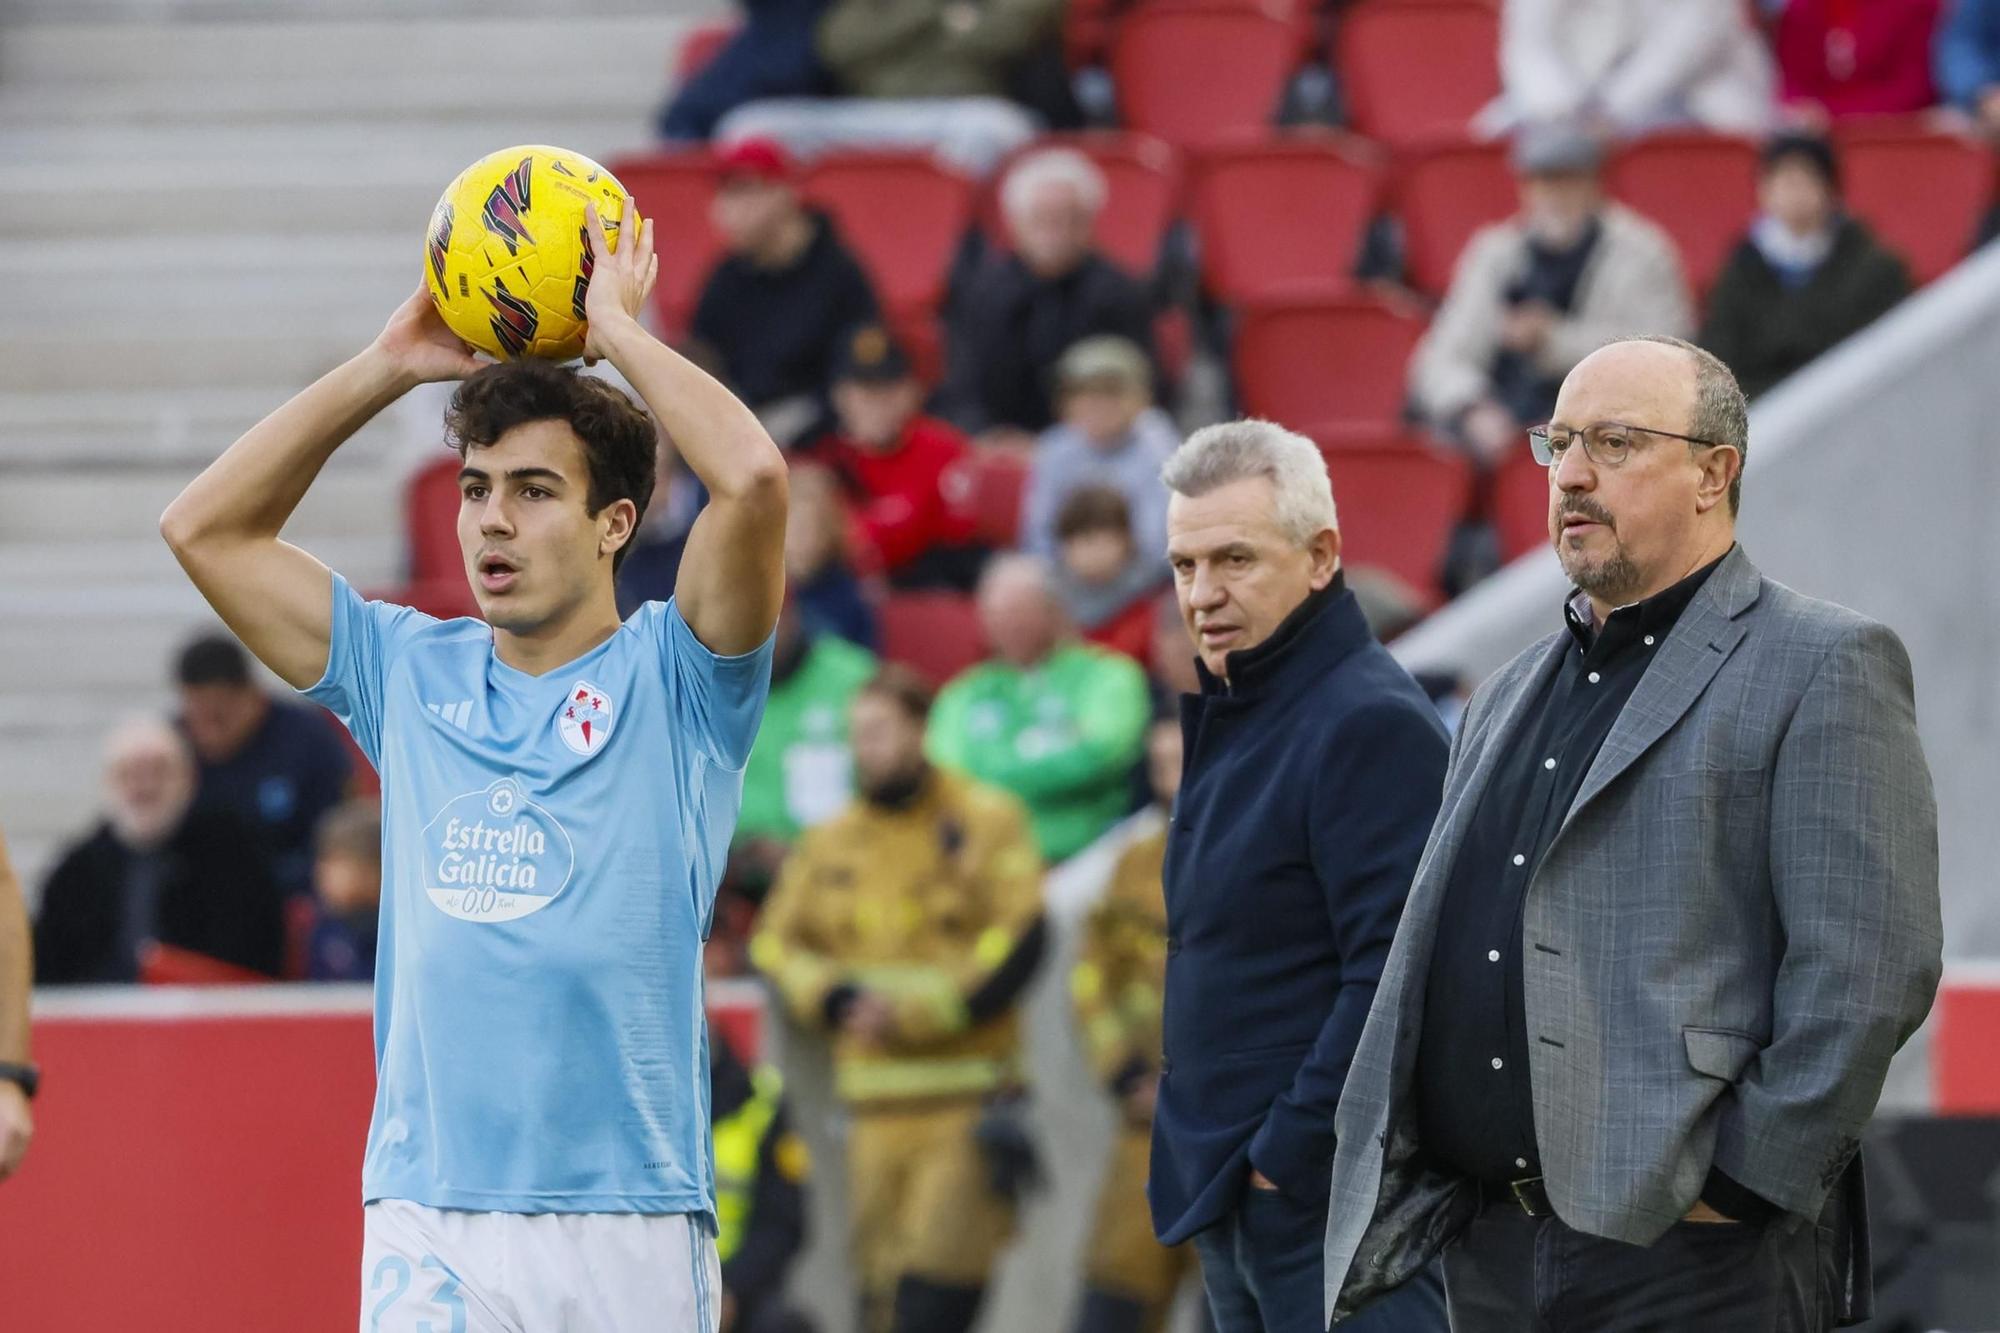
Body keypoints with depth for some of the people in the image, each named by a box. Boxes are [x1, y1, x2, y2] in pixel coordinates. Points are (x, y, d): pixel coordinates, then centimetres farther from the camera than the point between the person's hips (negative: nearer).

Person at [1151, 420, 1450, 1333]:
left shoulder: (1372, 725, -15)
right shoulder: (1231, 717, 15)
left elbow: (1392, 975, -22)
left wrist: (1288, 1153, -19)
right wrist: (1221, 1169, 14)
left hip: (1330, 1192, -10)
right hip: (1235, 1205, 10)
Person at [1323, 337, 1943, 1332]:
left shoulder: (1824, 670, -3)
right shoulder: (1510, 697, 22)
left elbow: (1868, 970, -12)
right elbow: (1429, 956, 25)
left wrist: (1740, 1189, -16)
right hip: (1490, 1250, 7)